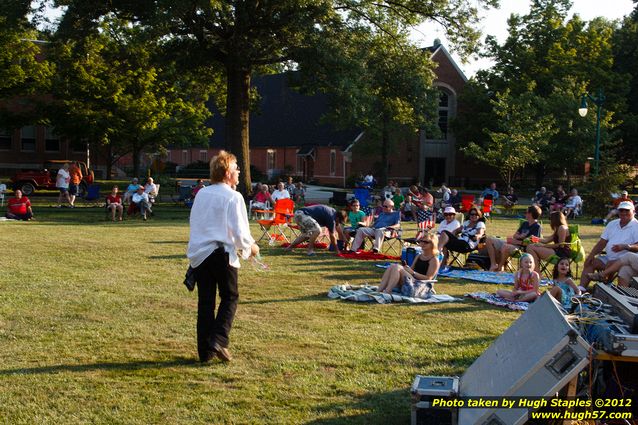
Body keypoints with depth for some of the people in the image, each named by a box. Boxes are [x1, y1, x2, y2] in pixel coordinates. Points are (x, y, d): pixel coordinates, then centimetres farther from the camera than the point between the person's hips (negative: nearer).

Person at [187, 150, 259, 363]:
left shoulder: (201, 194, 8)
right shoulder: (233, 197, -10)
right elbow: (239, 230, -13)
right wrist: (250, 247, 6)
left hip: (199, 253, 5)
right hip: (223, 253, -5)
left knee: (205, 301, 10)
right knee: (229, 297, 10)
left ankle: (205, 350, 13)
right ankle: (218, 340, -5)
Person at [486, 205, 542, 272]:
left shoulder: (536, 226, -6)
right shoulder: (525, 223, 21)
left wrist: (516, 241, -16)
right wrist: (519, 236, -3)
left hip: (521, 247, -9)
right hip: (514, 243, 9)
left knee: (505, 247, -41)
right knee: (489, 240, 1)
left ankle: (500, 267, -17)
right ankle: (493, 264, -5)